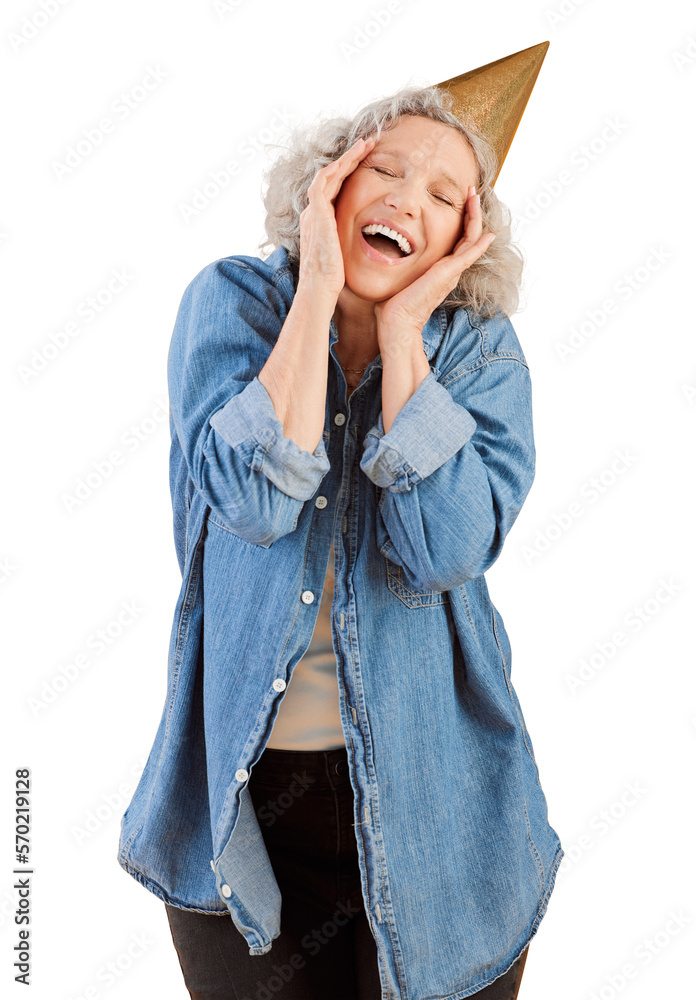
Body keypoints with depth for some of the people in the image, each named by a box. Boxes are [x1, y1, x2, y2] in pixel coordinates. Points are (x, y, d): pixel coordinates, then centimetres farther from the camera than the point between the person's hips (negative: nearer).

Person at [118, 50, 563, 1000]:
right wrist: (317, 294, -22)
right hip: (245, 777, 0)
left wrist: (402, 331, -20)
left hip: (425, 779, 1)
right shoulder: (231, 300, -7)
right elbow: (254, 502, -24)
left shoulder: (481, 348, -6)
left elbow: (444, 553, -22)